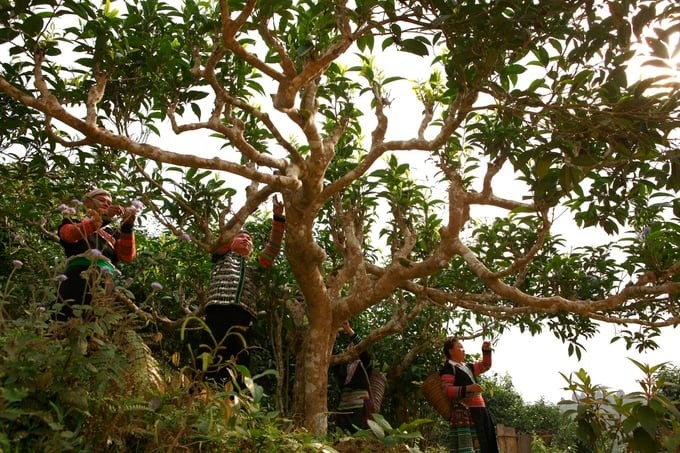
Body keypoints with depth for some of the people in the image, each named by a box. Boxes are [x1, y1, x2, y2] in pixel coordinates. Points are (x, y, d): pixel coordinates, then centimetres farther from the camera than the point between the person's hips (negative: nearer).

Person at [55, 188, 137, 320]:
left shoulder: (112, 232, 30)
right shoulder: (74, 220, 25)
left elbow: (127, 256, 12)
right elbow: (70, 234, -1)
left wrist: (127, 227, -3)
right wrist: (102, 218, -13)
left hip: (105, 281, 2)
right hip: (79, 274, -2)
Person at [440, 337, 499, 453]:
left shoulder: (467, 367, 25)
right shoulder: (448, 368, -2)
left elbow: (485, 365, 36)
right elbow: (446, 390, -13)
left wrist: (486, 350, 20)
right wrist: (468, 388, -23)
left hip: (478, 412, 9)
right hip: (464, 413, -9)